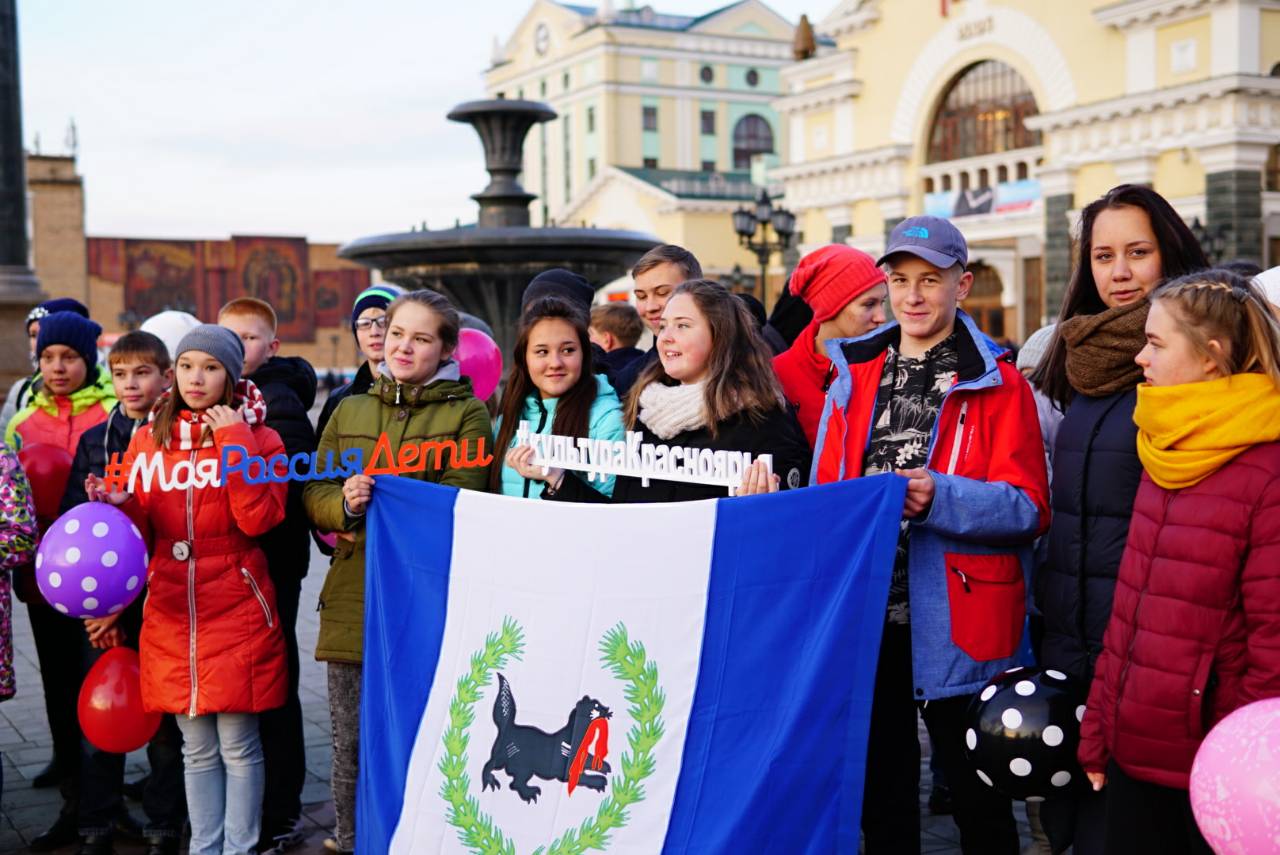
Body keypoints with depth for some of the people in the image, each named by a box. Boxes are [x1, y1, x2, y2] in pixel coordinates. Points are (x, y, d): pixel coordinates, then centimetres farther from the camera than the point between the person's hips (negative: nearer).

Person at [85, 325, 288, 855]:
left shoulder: (260, 439, 1)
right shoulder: (149, 439, 10)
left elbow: (259, 519, -14)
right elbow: (143, 531, 11)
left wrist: (234, 442, -14)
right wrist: (120, 506, -9)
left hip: (237, 616, -3)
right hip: (172, 613, 3)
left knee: (238, 745, 0)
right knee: (197, 747, 11)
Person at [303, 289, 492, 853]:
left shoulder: (468, 414, 1)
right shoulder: (350, 410, 16)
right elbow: (314, 495, 11)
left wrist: (370, 514, -13)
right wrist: (345, 504, -12)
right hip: (353, 600, 4)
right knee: (350, 745, 10)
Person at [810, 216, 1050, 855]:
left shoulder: (997, 385, -1)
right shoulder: (855, 376, 11)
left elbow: (1028, 508, -9)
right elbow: (822, 493, 12)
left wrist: (941, 497, -23)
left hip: (957, 625, -4)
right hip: (866, 616, 4)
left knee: (978, 798, 8)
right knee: (881, 790, 17)